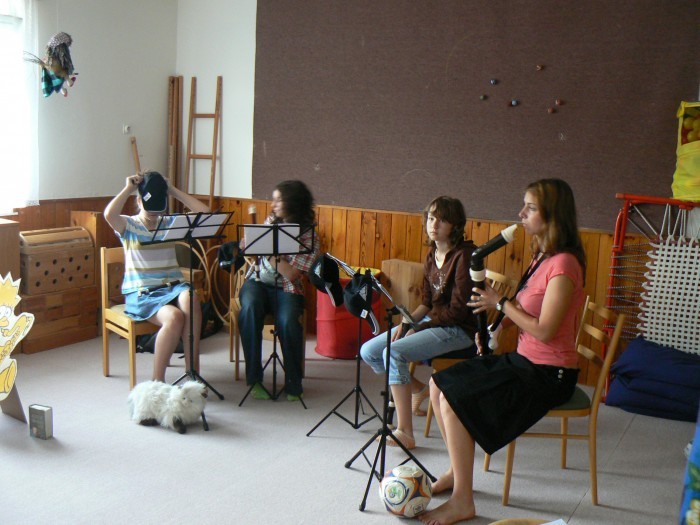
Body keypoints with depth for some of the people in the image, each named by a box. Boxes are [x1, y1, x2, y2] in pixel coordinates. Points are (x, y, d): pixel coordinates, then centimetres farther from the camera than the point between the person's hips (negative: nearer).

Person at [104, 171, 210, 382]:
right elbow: (109, 214, -19)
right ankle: (157, 379, -15)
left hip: (172, 287, 3)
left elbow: (204, 213, 3)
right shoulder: (128, 225, 5)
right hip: (141, 293, -3)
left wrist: (174, 190, 7)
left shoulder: (171, 223, 14)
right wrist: (128, 188, -5)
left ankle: (192, 371, -26)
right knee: (174, 317, -33)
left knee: (189, 297, -34)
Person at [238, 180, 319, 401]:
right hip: (258, 281, 3)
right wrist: (247, 243, -4)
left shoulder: (309, 237, -6)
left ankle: (293, 383, -16)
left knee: (287, 321, -35)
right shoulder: (271, 221, 9)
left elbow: (291, 274, -15)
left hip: (286, 289, -3)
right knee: (250, 308, -32)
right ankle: (254, 379, -25)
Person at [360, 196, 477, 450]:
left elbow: (458, 309, -17)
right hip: (431, 322, 9)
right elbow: (427, 303, 13)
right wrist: (406, 322, -6)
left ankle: (405, 433, -21)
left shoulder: (464, 255, -14)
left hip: (458, 330, -9)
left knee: (394, 352, -28)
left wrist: (418, 328, -16)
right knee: (368, 352, -1)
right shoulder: (431, 256, 11)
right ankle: (418, 389, 19)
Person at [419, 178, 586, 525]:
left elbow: (544, 330, -24)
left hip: (548, 373, -10)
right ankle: (457, 471, 19)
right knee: (438, 384, 6)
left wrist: (501, 302, -15)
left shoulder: (563, 264, -19)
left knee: (454, 399, -22)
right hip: (523, 360, 10)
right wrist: (496, 327, 4)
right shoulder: (542, 257, 11)